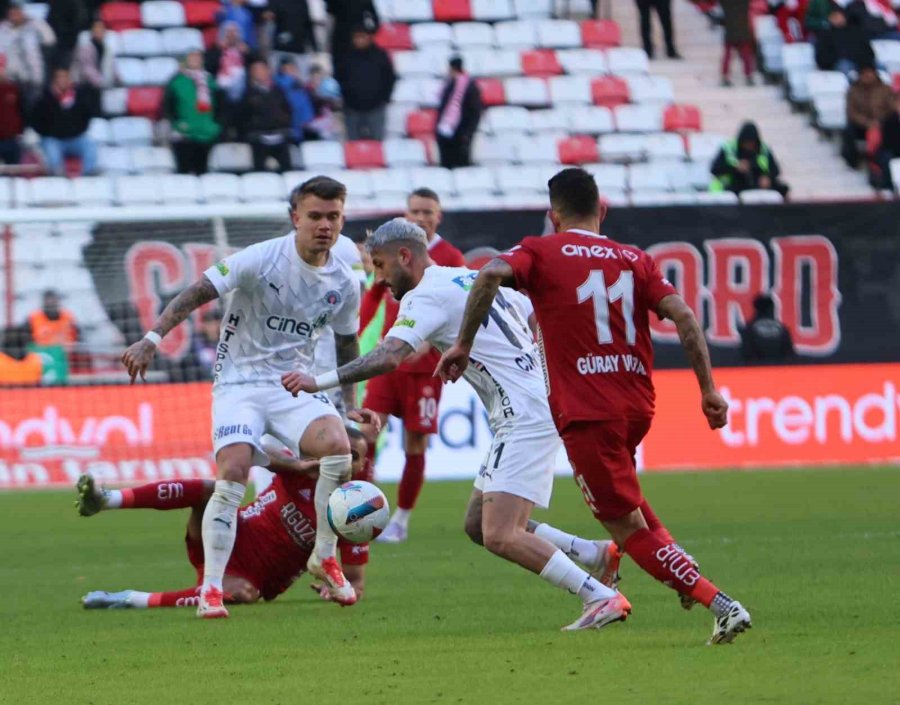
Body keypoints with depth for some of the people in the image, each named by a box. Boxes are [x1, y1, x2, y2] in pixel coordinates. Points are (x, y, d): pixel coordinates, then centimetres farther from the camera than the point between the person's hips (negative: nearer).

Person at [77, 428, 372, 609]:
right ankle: (105, 499, -46)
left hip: (252, 578, -2)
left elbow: (356, 582, 0)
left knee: (243, 594, -41)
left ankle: (132, 600, -37)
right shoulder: (299, 472, 2)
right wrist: (297, 464, -26)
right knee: (210, 491, -29)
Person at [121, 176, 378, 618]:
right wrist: (152, 338, -26)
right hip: (239, 383, -3)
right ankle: (211, 589, -10)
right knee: (233, 473, -24)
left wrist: (351, 405, 12)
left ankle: (324, 558, -6)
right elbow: (198, 293, -14)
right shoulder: (263, 259, -12)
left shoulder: (343, 284, 2)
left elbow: (346, 345, 19)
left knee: (338, 445, -26)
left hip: (294, 387, 3)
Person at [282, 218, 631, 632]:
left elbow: (389, 357, -24)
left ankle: (602, 597, -18)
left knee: (499, 536, -16)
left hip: (525, 419, -10)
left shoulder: (426, 296, -9)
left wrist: (319, 382, -23)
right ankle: (597, 556, 14)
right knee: (477, 525, 13)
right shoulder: (473, 278, 19)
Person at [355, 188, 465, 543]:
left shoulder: (450, 258, -5)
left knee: (415, 445, 1)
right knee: (366, 433, -10)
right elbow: (374, 295, 18)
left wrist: (428, 340, -25)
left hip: (424, 365, -3)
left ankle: (401, 520, 14)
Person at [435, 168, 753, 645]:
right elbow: (682, 315, 0)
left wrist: (463, 345, -13)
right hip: (637, 406, 6)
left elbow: (491, 274, -19)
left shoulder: (541, 252, 1)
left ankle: (721, 605, -13)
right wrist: (708, 388, 0)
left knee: (631, 529, -2)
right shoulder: (634, 259, 12)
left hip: (586, 412, -6)